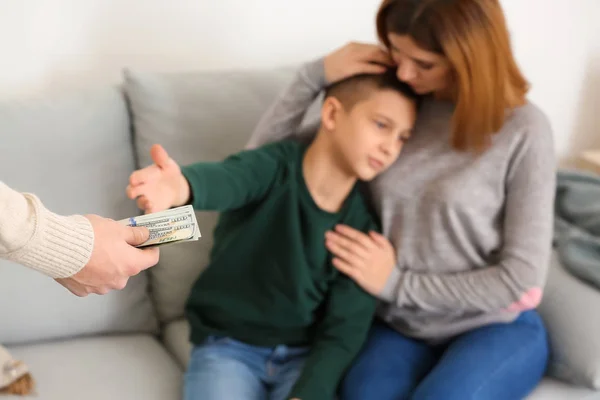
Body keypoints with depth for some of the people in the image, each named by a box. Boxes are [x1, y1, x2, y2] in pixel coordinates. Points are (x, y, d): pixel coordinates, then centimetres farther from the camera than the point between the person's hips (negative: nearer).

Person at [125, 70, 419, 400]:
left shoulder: (362, 229, -5)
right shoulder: (275, 166, -12)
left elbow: (342, 333, -7)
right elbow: (227, 179, -36)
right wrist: (181, 187, -60)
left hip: (305, 356, 2)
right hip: (227, 346, -2)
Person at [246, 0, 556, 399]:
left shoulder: (522, 129, -14)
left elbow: (522, 277, -12)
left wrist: (398, 283, -12)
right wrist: (315, 76, -13)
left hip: (497, 329, -2)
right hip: (398, 328, 2)